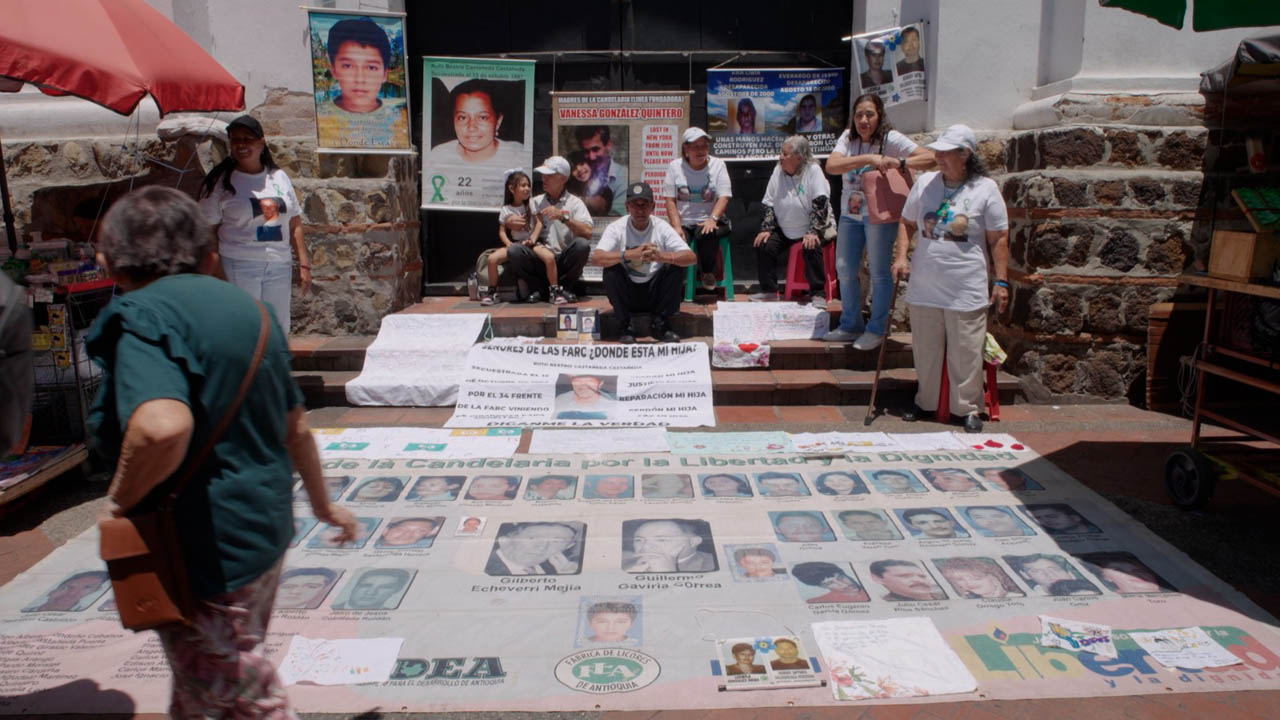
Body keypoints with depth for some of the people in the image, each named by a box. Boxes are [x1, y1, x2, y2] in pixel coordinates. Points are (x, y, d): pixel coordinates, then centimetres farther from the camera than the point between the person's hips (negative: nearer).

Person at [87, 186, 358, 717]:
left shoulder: (141, 315, -17)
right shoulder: (245, 306, 7)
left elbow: (163, 426, -37)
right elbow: (295, 427, 14)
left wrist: (123, 500, -17)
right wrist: (322, 504, 27)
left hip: (206, 551, -8)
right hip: (267, 528, 8)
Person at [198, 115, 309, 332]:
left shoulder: (279, 177, 11)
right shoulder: (220, 182, 0)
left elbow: (295, 224, 13)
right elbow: (208, 231, -3)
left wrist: (304, 264, 8)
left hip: (279, 265, 4)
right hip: (238, 267, -4)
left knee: (279, 330, 9)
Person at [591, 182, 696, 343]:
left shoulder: (662, 228, -7)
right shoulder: (616, 228, -10)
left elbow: (692, 257, -18)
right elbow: (595, 258, -26)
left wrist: (662, 256, -37)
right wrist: (630, 254, -40)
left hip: (655, 292, 1)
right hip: (626, 293, -1)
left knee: (676, 268, -22)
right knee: (611, 269, -27)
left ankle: (661, 324, -7)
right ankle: (624, 327, -13)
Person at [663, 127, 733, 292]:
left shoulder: (717, 164, 4)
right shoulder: (674, 166, 6)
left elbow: (724, 197, -4)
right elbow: (670, 200, 1)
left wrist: (712, 219, -22)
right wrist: (677, 227, -13)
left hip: (708, 221, 0)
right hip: (682, 222, 1)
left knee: (707, 235, -36)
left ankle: (708, 272, -8)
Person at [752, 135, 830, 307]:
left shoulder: (813, 170, -13)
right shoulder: (778, 171, 3)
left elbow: (820, 202, -20)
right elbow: (769, 203, 6)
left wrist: (813, 232, -28)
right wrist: (766, 229, -5)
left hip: (810, 230, -5)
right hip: (784, 230, 5)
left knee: (811, 247, -32)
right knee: (763, 245, -14)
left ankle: (818, 294, -20)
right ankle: (769, 290, 1)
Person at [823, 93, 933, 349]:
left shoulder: (891, 139, -10)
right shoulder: (848, 137, 1)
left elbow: (929, 157, -17)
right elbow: (831, 165, -17)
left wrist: (900, 162, -32)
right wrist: (868, 159, -26)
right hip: (850, 214, 5)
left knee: (879, 272, 1)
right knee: (844, 269, 10)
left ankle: (877, 329, 14)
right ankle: (851, 325, 25)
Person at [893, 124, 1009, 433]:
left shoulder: (986, 189, -3)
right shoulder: (925, 182, 6)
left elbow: (998, 239, -2)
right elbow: (907, 223, 15)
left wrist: (1001, 281, -4)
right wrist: (901, 257, 0)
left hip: (967, 290, -3)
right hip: (924, 287, 4)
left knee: (965, 353, 1)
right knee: (925, 350, 13)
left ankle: (968, 408, 15)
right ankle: (925, 401, 28)